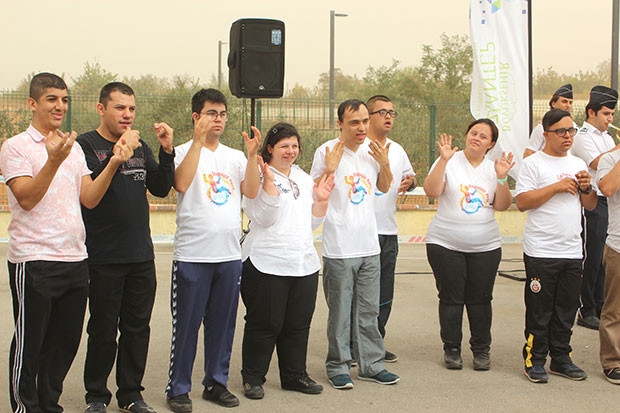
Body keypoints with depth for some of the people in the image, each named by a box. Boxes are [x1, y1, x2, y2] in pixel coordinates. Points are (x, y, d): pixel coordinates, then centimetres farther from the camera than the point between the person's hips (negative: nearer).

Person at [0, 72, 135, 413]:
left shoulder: (74, 148, 14)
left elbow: (89, 198, 7)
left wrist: (112, 165, -7)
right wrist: (54, 160, -25)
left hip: (75, 259, 6)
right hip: (33, 261, -6)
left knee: (66, 341, 12)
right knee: (30, 344, 2)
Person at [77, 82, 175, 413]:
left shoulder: (140, 147, 13)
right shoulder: (85, 145, -5)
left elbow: (161, 188, 8)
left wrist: (167, 151, -6)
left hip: (141, 255, 6)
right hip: (103, 258, -5)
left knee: (137, 329, 11)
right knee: (103, 332, 3)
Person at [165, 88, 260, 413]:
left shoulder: (235, 156, 11)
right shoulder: (184, 152, -2)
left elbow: (251, 192, -1)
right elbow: (181, 183, -22)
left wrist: (252, 155, -12)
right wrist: (198, 140, -22)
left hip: (229, 255, 5)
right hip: (192, 255, -5)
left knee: (223, 323, 12)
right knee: (187, 324, 2)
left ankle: (216, 382, 24)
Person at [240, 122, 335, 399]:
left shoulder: (304, 178, 16)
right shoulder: (259, 177, -5)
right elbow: (263, 218, -15)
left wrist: (322, 199, 2)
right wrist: (269, 181, -21)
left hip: (305, 263, 6)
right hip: (267, 264, -6)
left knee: (298, 324, 11)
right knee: (264, 324, 0)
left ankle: (294, 375, 24)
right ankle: (252, 378, 13)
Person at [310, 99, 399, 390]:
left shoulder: (372, 149, 8)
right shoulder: (326, 152, -9)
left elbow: (383, 187, 20)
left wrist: (385, 165, 2)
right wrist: (330, 169, -21)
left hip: (369, 245, 5)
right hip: (339, 248, -5)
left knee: (369, 310, 12)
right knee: (340, 312, 1)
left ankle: (371, 364, 21)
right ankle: (338, 367, 13)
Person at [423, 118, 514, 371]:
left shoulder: (493, 168, 7)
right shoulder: (450, 162, -3)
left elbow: (501, 206, 1)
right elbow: (431, 191, -16)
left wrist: (502, 178, -12)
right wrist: (443, 160, -23)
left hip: (486, 246, 3)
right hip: (446, 244, -2)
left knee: (480, 299, 6)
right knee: (451, 298, 4)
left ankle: (481, 349, 20)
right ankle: (451, 349, 17)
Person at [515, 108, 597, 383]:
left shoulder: (578, 164, 14)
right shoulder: (534, 163, -4)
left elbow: (591, 206, 17)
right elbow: (521, 202, -14)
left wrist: (586, 188, -3)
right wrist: (557, 187, -15)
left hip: (572, 251, 6)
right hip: (541, 252, -5)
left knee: (567, 310, 12)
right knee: (539, 311, 1)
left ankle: (561, 358, 23)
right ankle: (534, 360, 13)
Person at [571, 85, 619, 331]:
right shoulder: (582, 137, -8)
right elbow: (597, 163, -22)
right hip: (592, 202, -8)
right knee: (592, 259, -3)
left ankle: (599, 309, 20)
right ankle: (587, 311, 4)